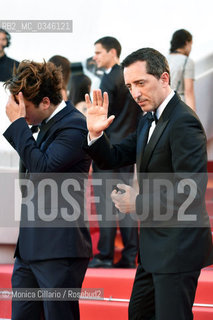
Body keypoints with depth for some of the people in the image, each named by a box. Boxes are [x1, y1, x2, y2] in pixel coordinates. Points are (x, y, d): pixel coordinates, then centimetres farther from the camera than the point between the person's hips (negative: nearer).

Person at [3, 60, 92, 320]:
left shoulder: (74, 127, -14)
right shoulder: (47, 125, 15)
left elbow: (43, 168, -24)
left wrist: (18, 122, -20)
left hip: (59, 249, -10)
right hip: (30, 247, 10)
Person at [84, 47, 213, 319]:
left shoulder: (183, 123, -20)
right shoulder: (149, 121, 12)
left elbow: (191, 191, -25)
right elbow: (113, 159, 14)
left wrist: (139, 204, -17)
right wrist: (96, 133, -6)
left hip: (178, 246, -10)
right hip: (155, 245, 10)